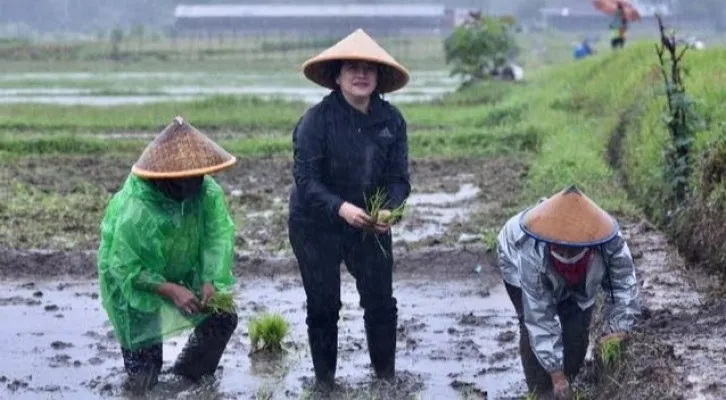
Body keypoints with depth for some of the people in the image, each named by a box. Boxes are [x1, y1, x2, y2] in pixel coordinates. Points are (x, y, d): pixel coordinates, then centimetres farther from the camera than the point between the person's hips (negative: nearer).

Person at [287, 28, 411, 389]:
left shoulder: (391, 119, -7)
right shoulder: (317, 119, -18)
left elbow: (399, 177, -5)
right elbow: (306, 178, -21)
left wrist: (390, 210, -25)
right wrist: (341, 208, -36)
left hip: (369, 224, 3)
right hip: (317, 225, -3)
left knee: (381, 302, 3)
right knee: (324, 306, 5)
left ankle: (386, 374, 21)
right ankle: (324, 379, 22)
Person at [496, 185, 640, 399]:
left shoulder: (611, 243, -41)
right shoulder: (532, 256, -45)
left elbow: (624, 285, -22)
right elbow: (540, 318, -38)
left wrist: (618, 330, -32)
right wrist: (556, 374, -35)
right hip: (516, 258, -3)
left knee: (578, 327, -5)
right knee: (532, 327, -15)